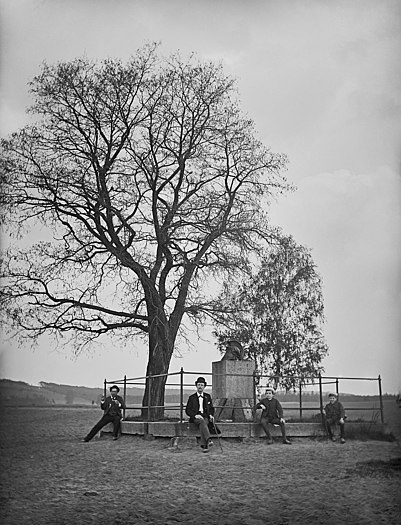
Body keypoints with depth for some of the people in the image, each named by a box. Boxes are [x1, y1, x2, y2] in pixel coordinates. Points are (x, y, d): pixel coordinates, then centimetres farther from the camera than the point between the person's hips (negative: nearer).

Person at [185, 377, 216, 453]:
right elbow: (188, 410, 5)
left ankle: (203, 445, -44)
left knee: (202, 425, -34)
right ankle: (208, 440, -55)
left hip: (206, 417, 2)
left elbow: (211, 408, 23)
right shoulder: (192, 397, 11)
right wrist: (195, 415, -13)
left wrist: (211, 415, 2)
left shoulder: (208, 396, 19)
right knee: (202, 421, -37)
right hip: (195, 418, -1)